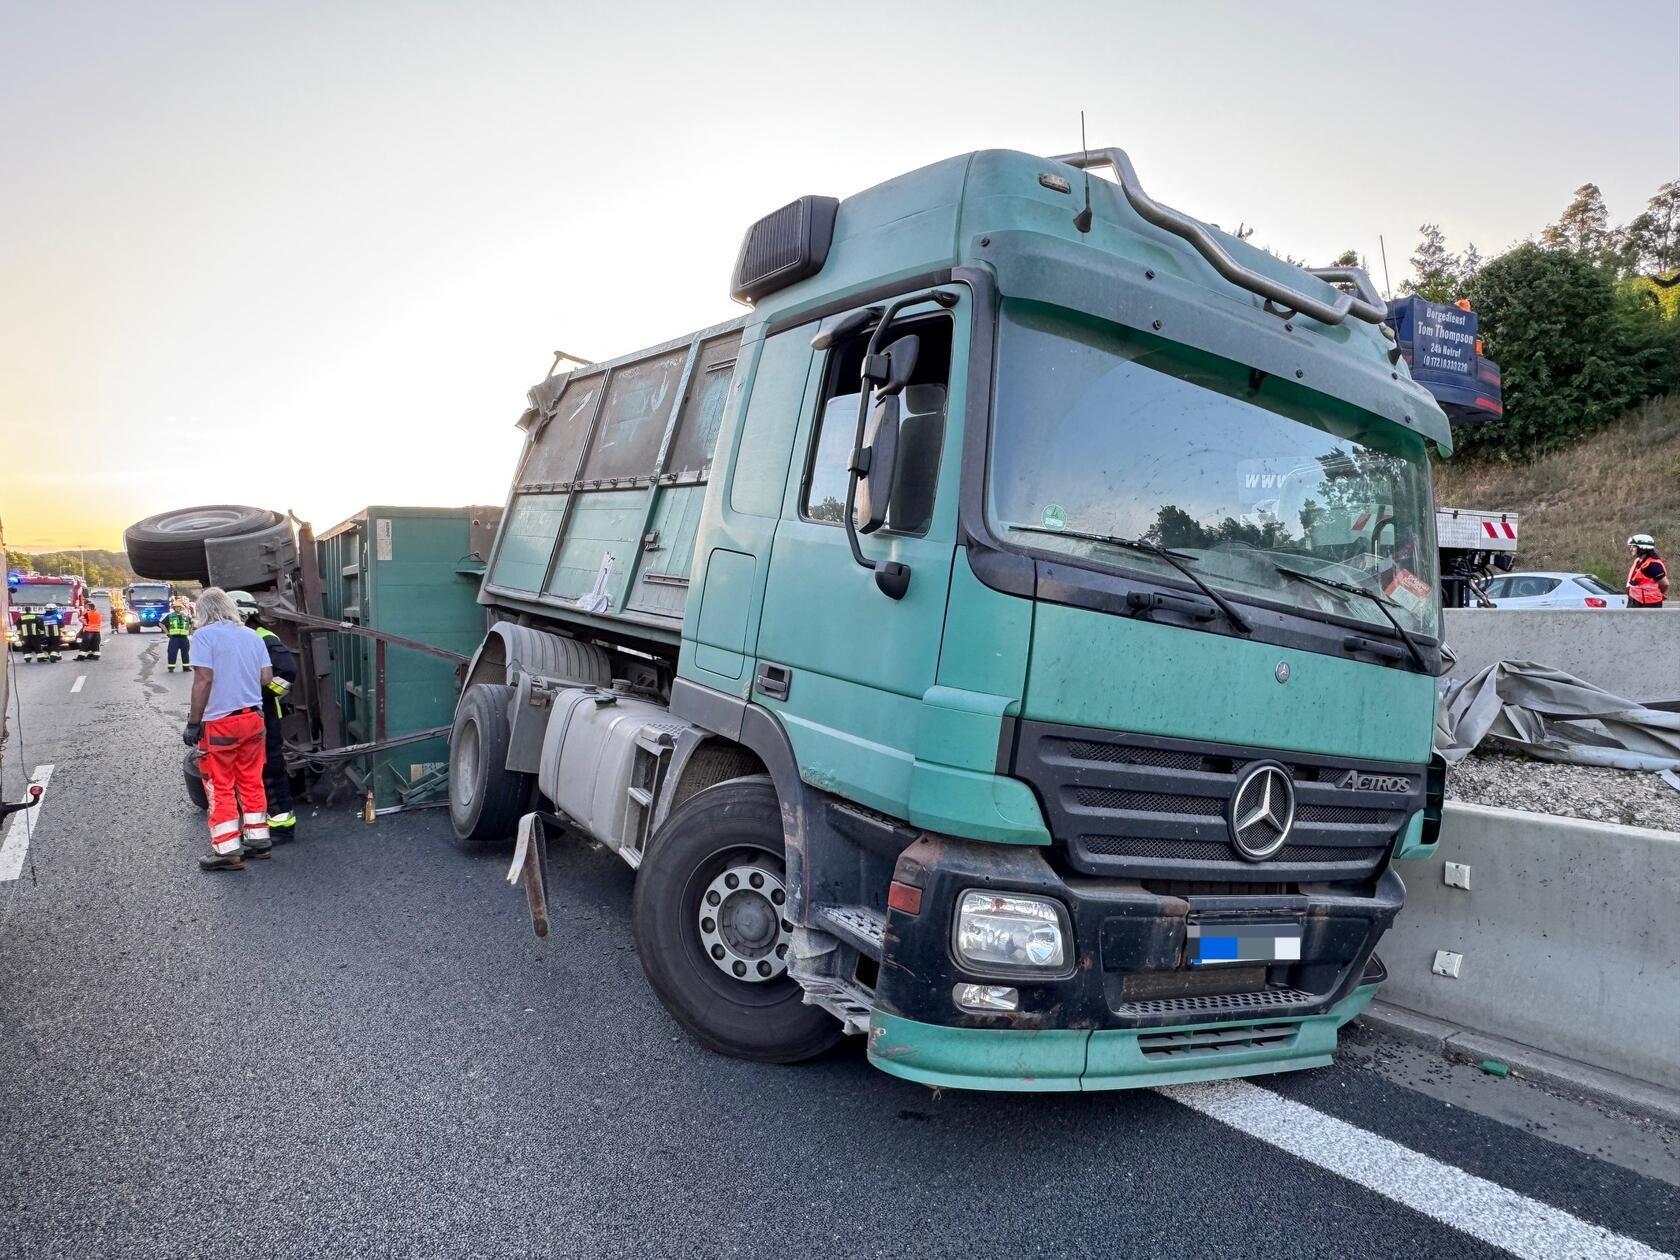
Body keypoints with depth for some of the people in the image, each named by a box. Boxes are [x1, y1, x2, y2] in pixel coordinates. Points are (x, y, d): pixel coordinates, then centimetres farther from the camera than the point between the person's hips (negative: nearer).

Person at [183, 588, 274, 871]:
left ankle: (227, 850, 3)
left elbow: (203, 680, -15)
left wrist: (193, 723, -11)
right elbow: (266, 678, 6)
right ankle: (257, 838, 20)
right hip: (253, 718, 5)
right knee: (251, 781, 15)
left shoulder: (204, 635, -9)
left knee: (220, 786, 2)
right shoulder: (252, 636, 8)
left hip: (220, 723, -5)